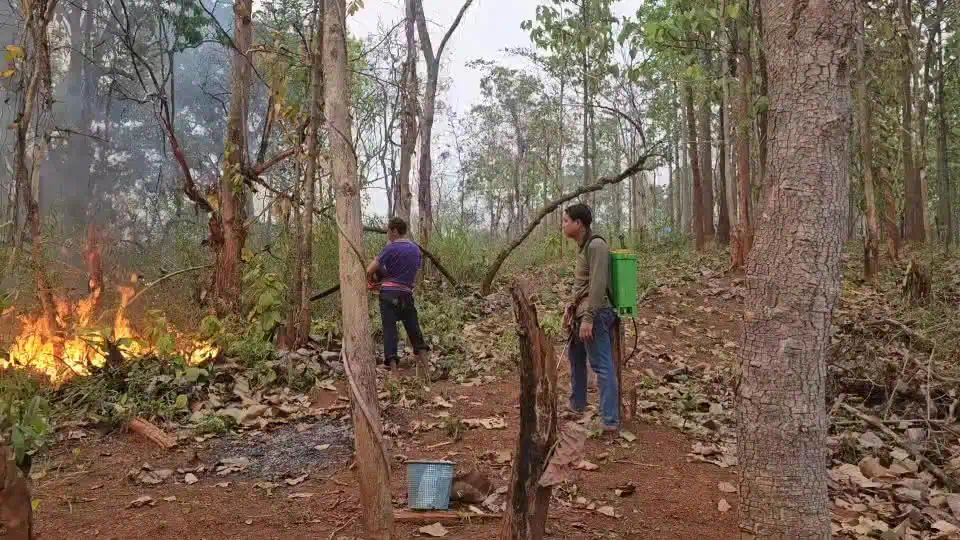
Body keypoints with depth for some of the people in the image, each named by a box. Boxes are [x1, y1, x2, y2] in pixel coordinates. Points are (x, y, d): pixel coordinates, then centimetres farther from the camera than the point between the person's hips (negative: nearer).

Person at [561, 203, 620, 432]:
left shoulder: (596, 245, -16)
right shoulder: (583, 247, 13)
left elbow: (598, 285, -22)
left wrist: (588, 318, -25)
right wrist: (571, 307, 18)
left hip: (595, 314, -11)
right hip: (582, 312, 11)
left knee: (602, 366, -9)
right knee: (576, 356, 23)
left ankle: (610, 421, -6)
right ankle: (577, 404, 39)